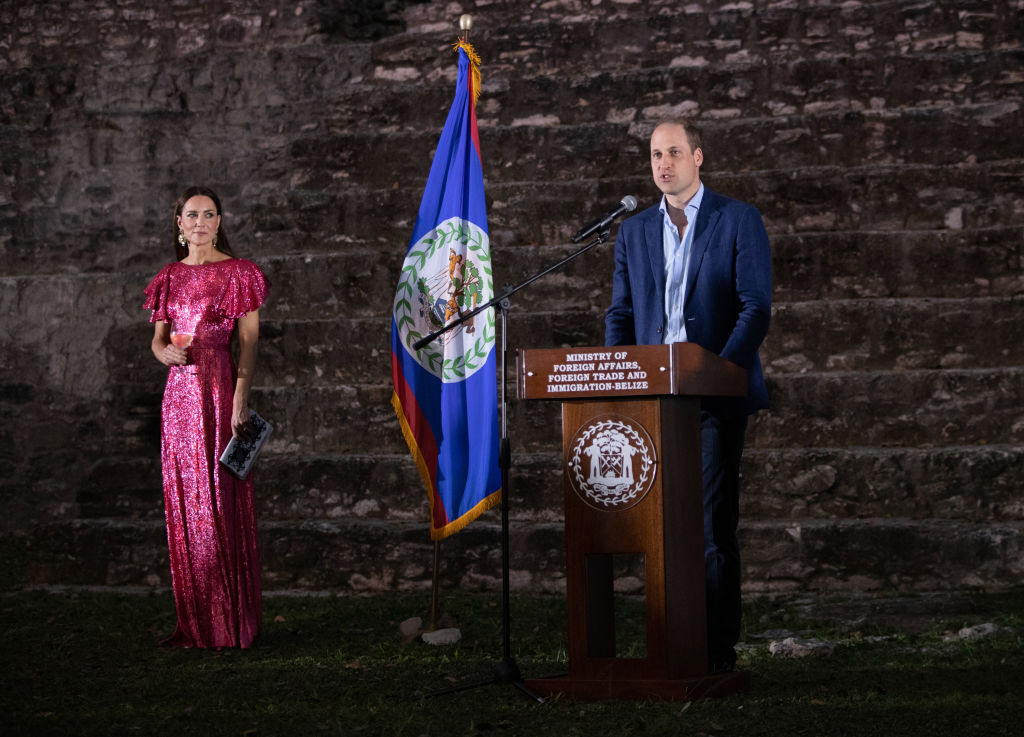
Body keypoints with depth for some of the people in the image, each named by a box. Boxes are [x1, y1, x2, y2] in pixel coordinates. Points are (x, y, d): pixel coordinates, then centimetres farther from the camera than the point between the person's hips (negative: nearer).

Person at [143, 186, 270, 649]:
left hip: (219, 389, -5)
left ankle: (231, 623, 2)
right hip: (179, 391, 5)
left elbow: (249, 342, -6)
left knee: (221, 500, -6)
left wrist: (241, 400, -15)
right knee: (183, 502, 6)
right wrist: (164, 351, -8)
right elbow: (158, 337, 17)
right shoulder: (170, 277, 14)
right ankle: (195, 623, 13)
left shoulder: (238, 273, -1)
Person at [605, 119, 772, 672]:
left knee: (713, 523, -7)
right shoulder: (634, 231, 15)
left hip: (716, 396, -4)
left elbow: (755, 308, -4)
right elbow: (620, 313, 15)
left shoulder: (739, 221, 2)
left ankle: (718, 648, -2)